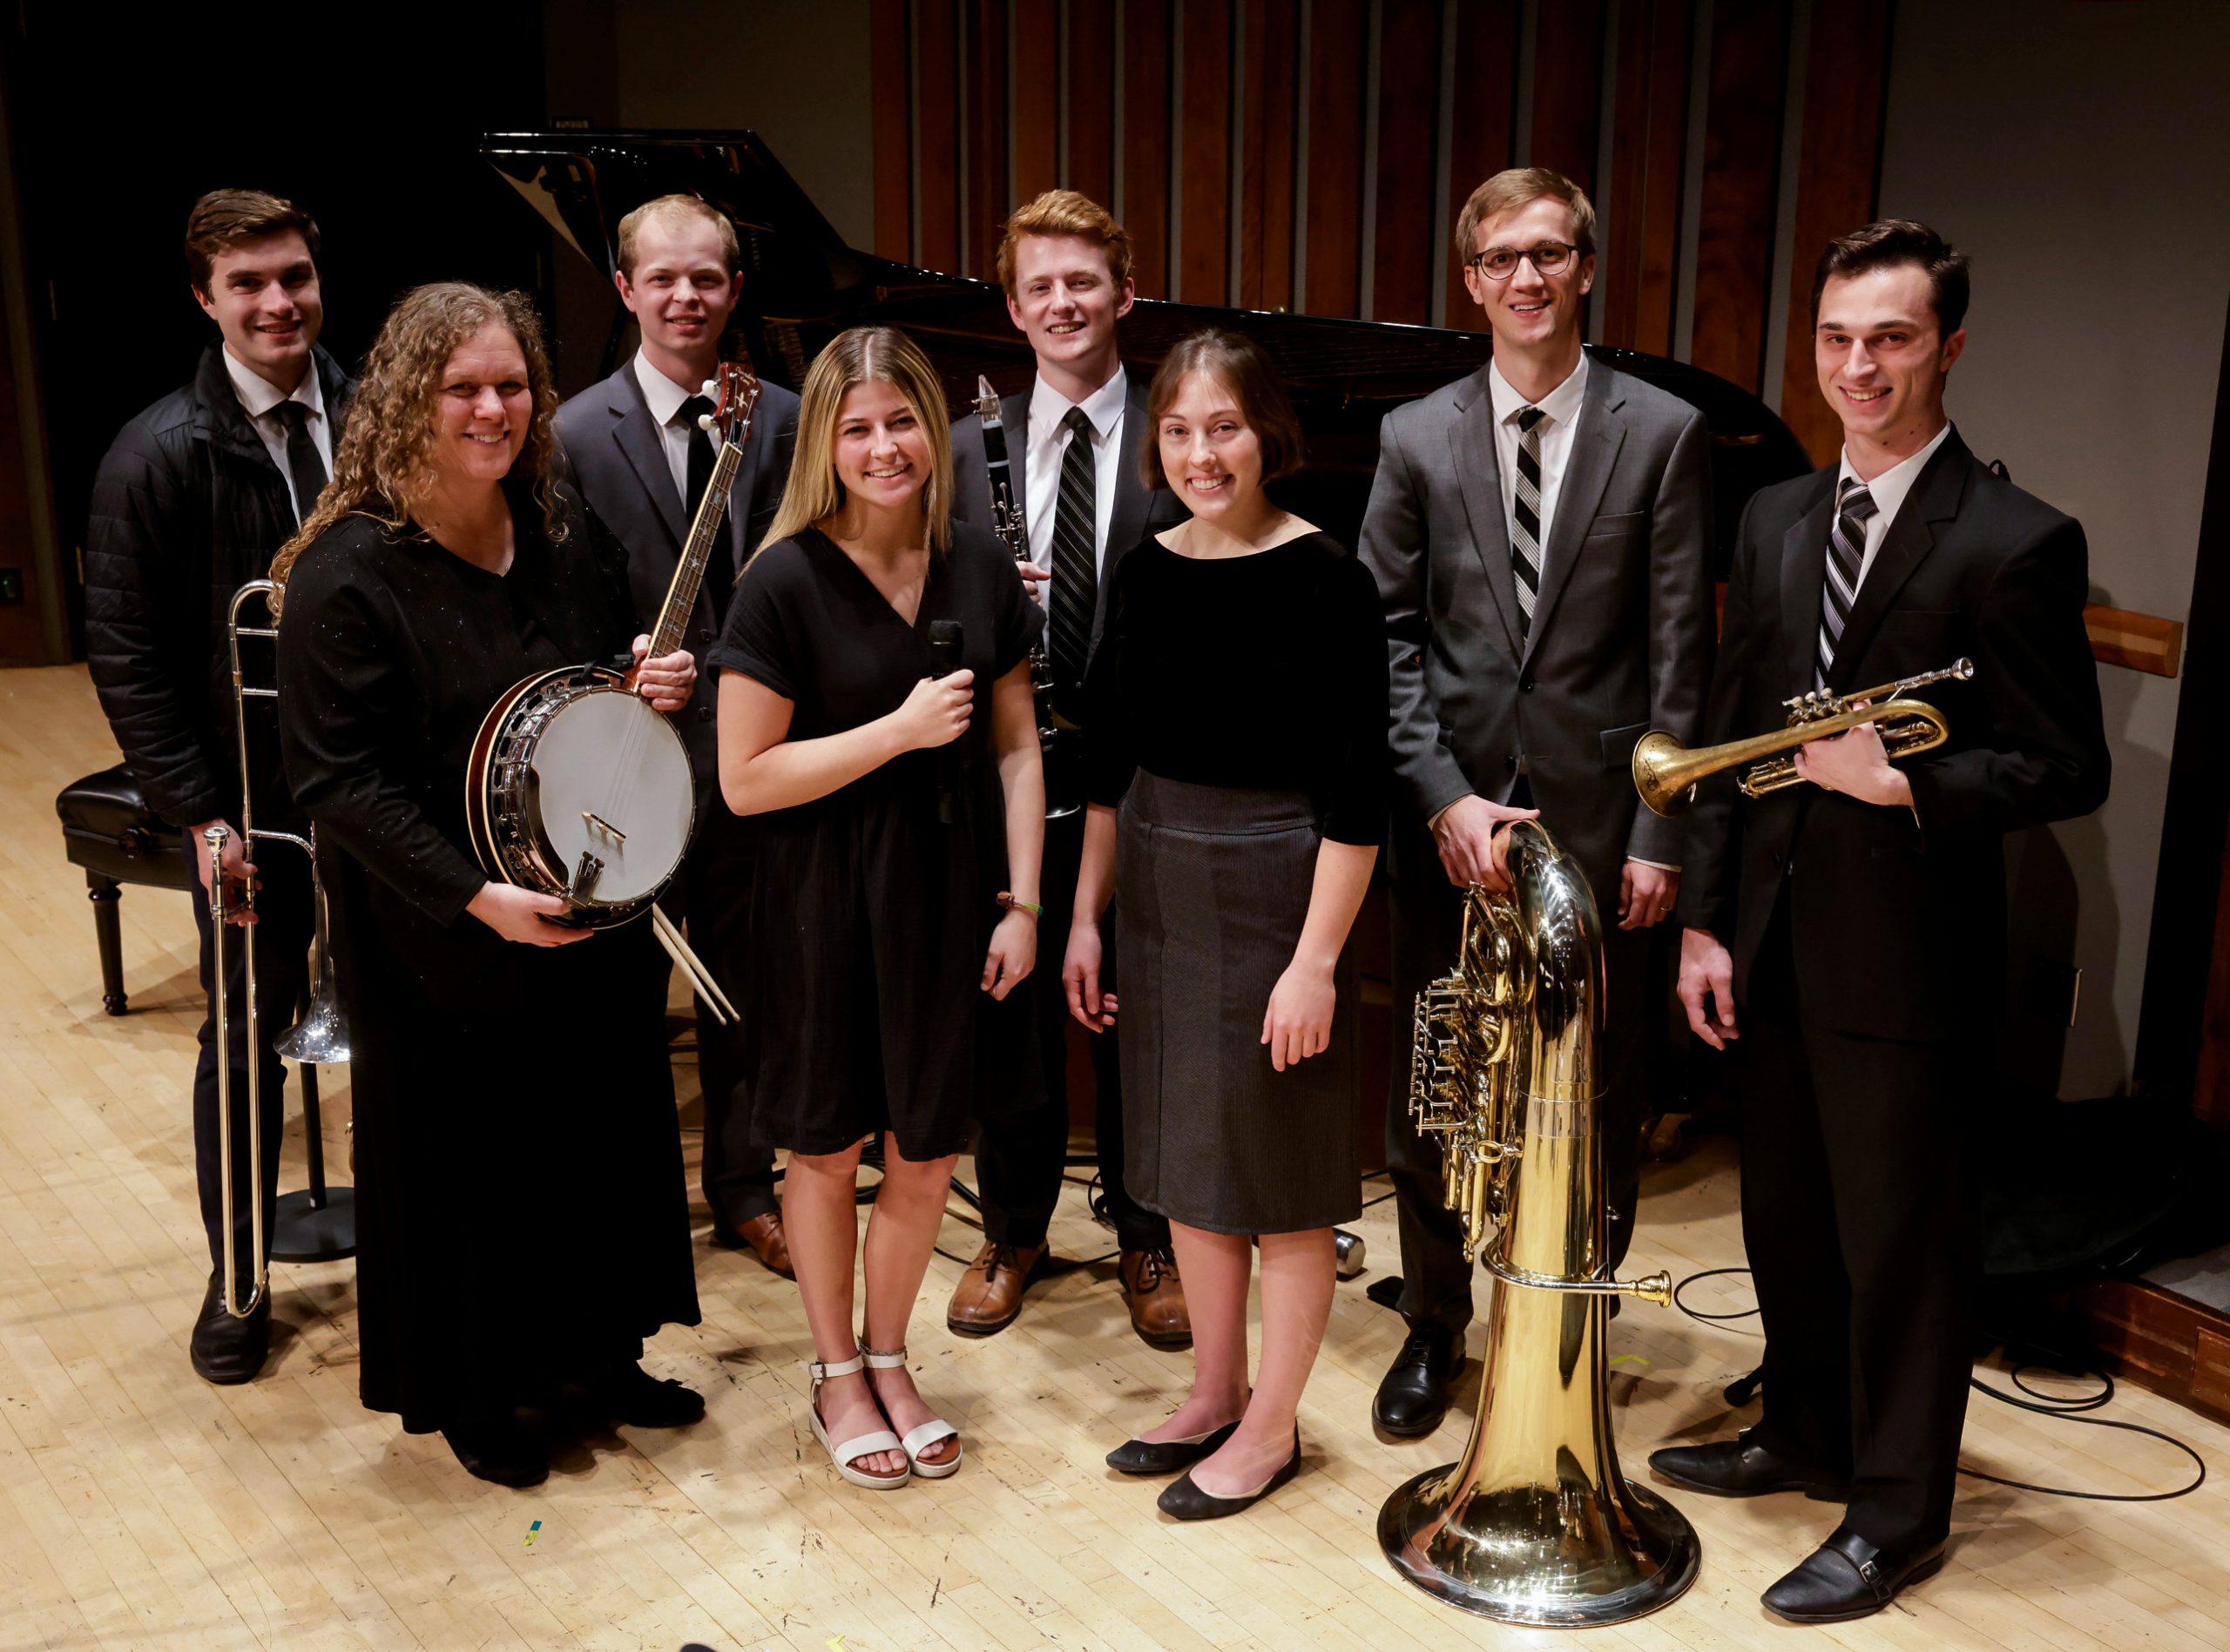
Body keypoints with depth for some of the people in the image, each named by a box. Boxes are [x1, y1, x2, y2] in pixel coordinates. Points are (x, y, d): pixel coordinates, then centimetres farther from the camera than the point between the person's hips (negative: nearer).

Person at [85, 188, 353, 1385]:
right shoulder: (157, 455, -8)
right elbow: (127, 656, -7)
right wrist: (199, 812, -13)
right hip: (253, 801, -2)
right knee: (247, 1030, 11)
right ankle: (237, 1279, 28)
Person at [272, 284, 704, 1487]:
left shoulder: (565, 531, 4)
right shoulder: (349, 569, -16)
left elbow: (617, 678, 18)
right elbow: (334, 777, -18)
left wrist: (654, 683, -7)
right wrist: (478, 895, -25)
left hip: (596, 919, 6)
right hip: (441, 947, -6)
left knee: (604, 1137, 17)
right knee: (463, 1161, 9)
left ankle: (592, 1358, 39)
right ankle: (469, 1398, 31)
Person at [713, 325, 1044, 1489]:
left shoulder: (980, 568, 1)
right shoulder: (786, 583, -13)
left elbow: (1014, 746, 5)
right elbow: (744, 780, -14)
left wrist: (1021, 902, -1)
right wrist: (902, 728, -20)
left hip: (951, 897, 4)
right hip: (828, 907, -3)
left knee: (927, 1154, 13)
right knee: (829, 1150, 13)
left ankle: (889, 1357, 37)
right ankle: (836, 1376, 34)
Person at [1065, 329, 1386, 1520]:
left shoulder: (1326, 580, -14)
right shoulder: (1146, 572, 4)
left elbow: (1355, 791, -15)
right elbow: (1111, 760, 11)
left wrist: (1317, 960, -18)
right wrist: (1086, 915, 10)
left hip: (1277, 892, -6)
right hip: (1162, 889, 6)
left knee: (1282, 1179, 7)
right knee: (1187, 1162, 17)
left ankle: (1271, 1426, 24)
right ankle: (1215, 1391, 35)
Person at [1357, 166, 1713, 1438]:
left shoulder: (1665, 433, 0)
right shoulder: (1416, 438, 4)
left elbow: (1680, 653, -2)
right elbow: (1388, 639, 2)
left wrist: (1658, 833, -7)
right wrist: (1443, 796, -9)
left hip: (1598, 818, -1)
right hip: (1448, 817, 2)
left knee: (1599, 1102, 9)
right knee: (1429, 1095, 11)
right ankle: (1435, 1326, 31)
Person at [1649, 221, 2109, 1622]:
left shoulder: (2018, 543, -11)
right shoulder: (1775, 522, 7)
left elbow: (2070, 771, -9)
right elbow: (1731, 734, 9)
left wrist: (1905, 785, -22)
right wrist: (1706, 918, 6)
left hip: (1907, 956, -6)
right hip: (1775, 941, 6)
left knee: (1902, 1242, 7)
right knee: (1788, 1215, 20)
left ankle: (1897, 1515, 26)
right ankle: (1807, 1434, 41)